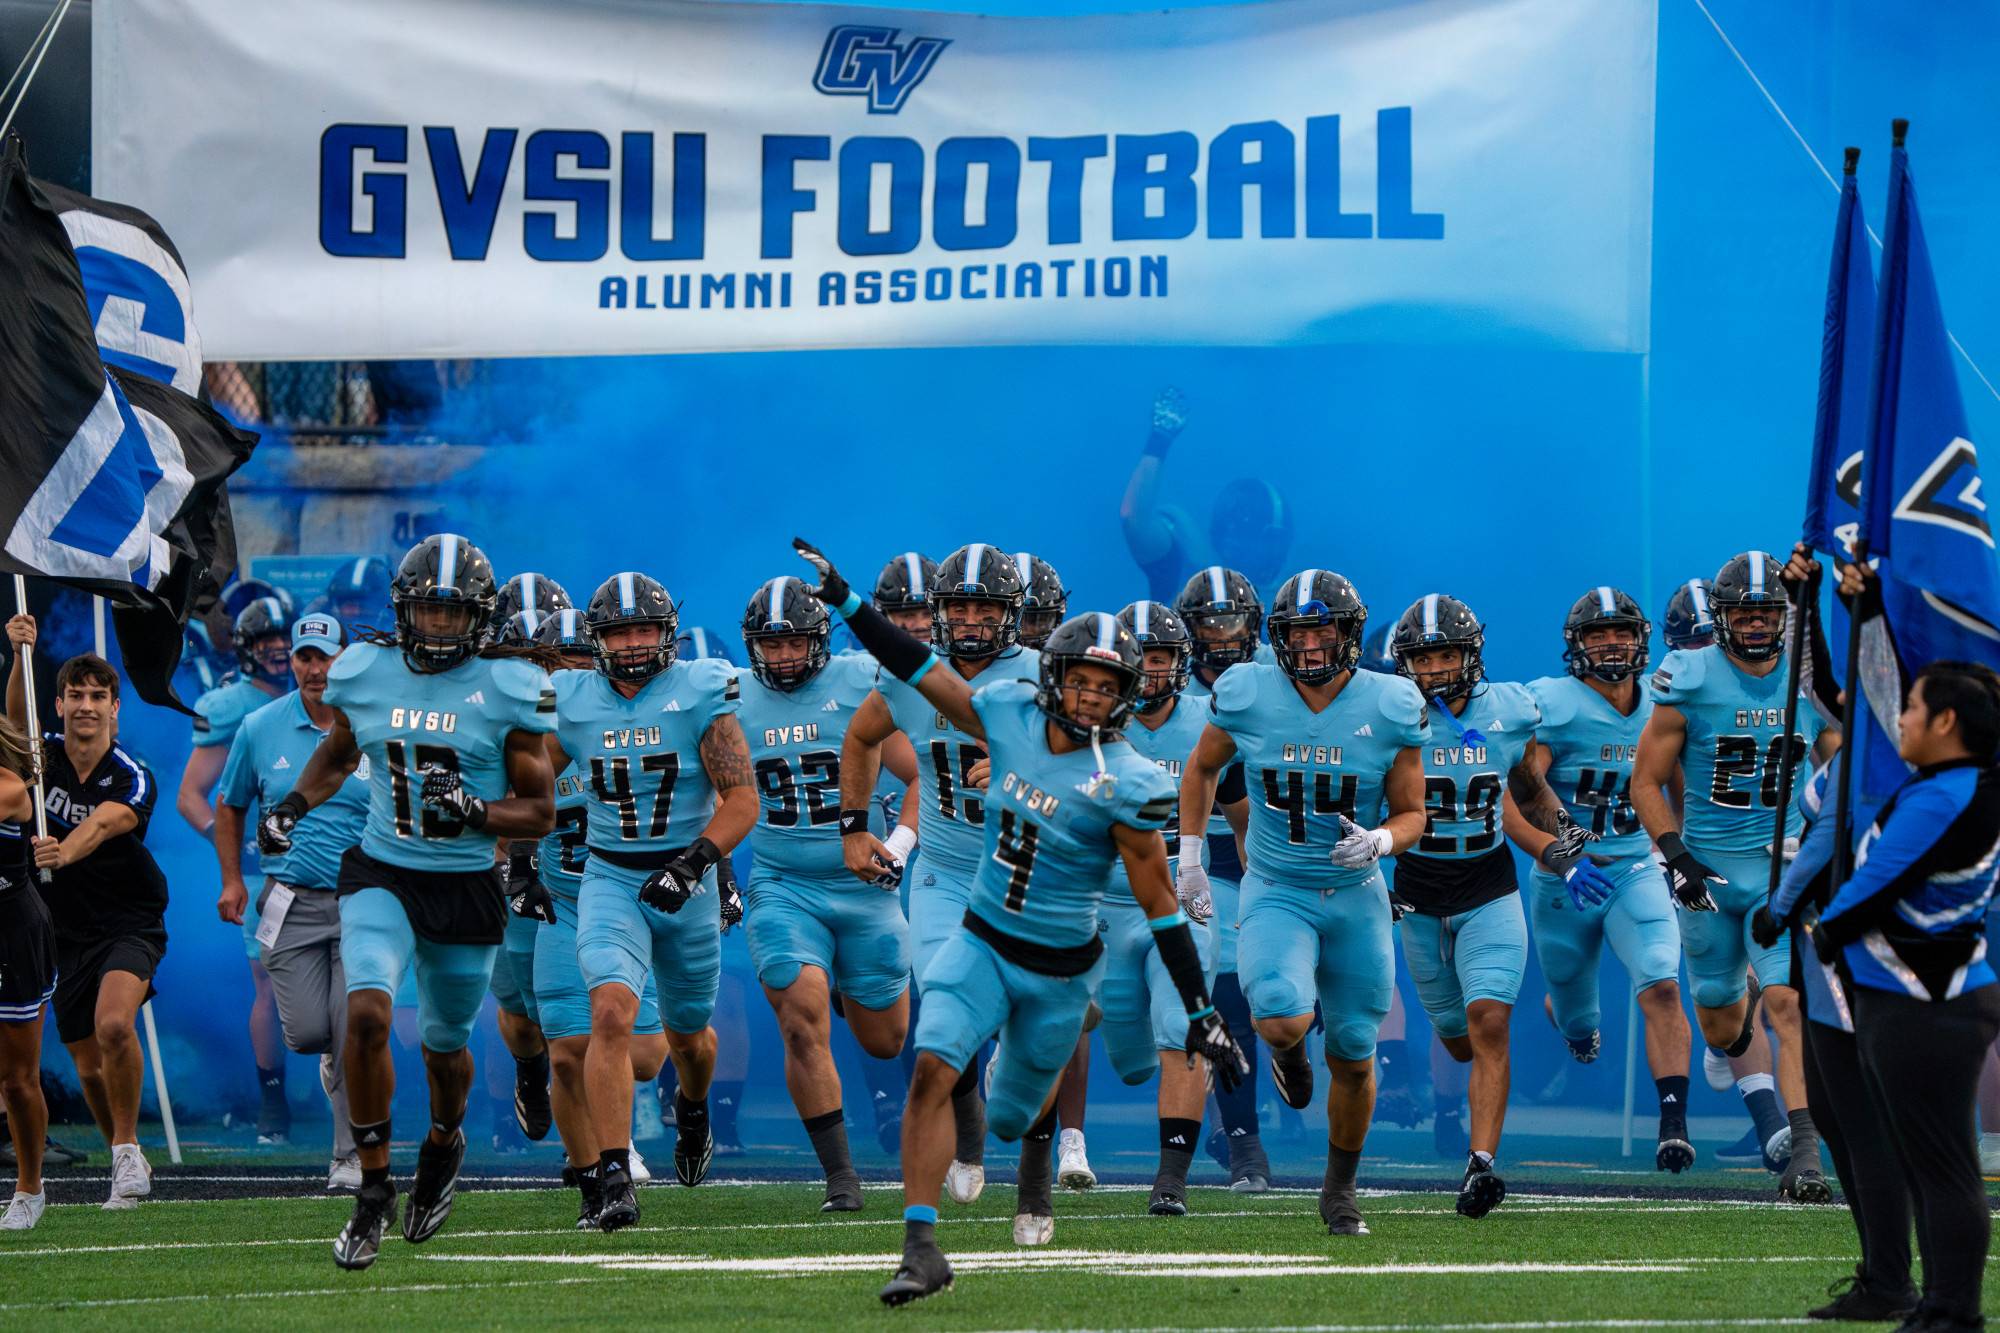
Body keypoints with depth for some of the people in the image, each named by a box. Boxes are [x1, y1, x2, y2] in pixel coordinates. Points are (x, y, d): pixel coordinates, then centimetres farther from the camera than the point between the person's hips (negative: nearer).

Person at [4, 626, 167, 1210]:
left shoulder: (133, 779, -15)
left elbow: (100, 825, -35)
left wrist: (64, 853, -56)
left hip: (129, 926, -4)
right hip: (65, 934, 4)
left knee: (113, 1026, -29)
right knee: (89, 1067, 7)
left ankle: (127, 1148, -13)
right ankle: (127, 1163, 29)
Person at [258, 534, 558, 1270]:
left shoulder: (506, 690, -9)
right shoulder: (365, 674, -1)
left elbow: (539, 812, -4)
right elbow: (337, 753, 20)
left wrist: (476, 811, -22)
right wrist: (293, 805, 3)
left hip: (466, 886, -1)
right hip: (382, 876, 1)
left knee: (445, 1044, 15)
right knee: (368, 1013, -23)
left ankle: (445, 1142, 50)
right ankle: (373, 1191, -13)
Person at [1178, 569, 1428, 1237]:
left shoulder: (1390, 709, -8)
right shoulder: (1247, 697, -8)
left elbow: (1412, 812, 0)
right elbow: (1201, 769, 11)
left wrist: (1381, 841, -22)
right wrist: (1190, 861, 8)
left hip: (1356, 897, 1)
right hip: (1276, 894, -1)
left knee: (1353, 1057, 8)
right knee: (1284, 1020, -27)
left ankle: (1340, 1187, 31)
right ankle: (1288, 1045, 13)